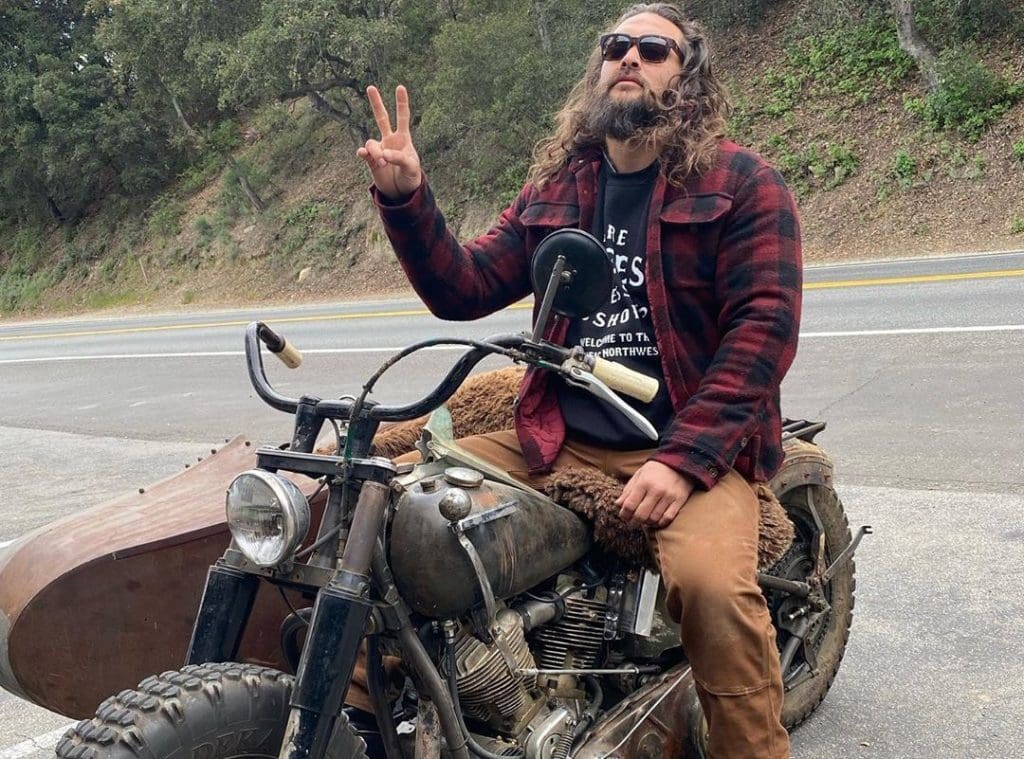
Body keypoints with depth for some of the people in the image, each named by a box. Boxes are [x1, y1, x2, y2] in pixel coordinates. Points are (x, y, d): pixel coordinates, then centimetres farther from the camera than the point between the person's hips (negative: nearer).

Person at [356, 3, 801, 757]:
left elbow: (764, 329, -10)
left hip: (692, 446, -4)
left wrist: (683, 459, -21)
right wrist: (406, 197, -6)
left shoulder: (743, 182, 0)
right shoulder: (556, 188, 15)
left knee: (711, 582, -33)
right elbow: (462, 288, 11)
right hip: (560, 443, 5)